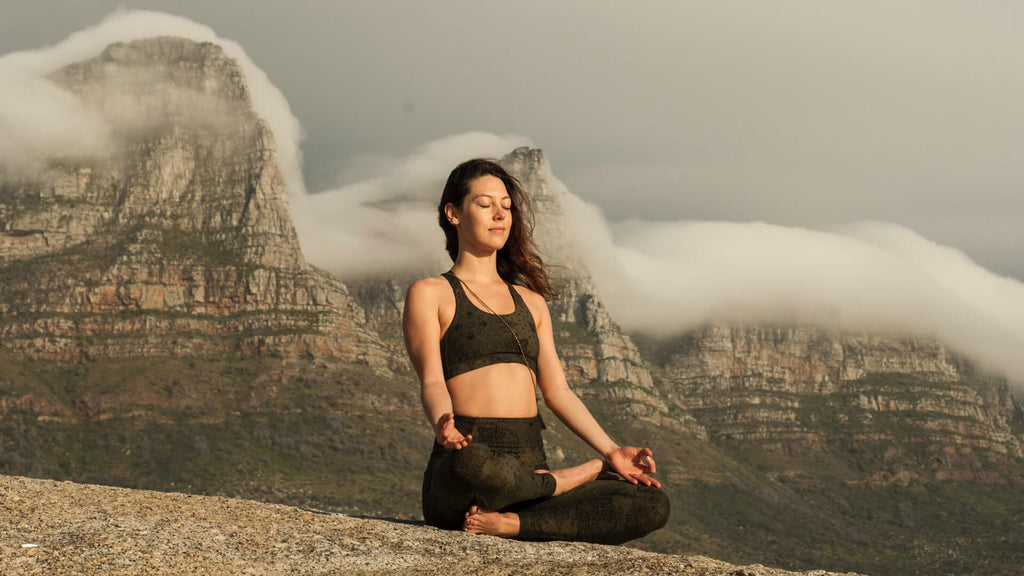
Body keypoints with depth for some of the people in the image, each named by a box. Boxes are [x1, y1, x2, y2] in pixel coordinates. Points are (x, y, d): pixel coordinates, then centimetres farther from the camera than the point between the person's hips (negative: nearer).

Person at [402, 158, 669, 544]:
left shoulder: (531, 302, 25)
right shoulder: (430, 294, 8)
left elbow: (557, 390, 19)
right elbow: (432, 381, -5)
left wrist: (610, 450, 6)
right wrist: (443, 425, -28)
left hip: (529, 473, 5)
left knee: (653, 505, -17)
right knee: (472, 466, -44)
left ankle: (509, 523, -23)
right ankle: (573, 478, -14)